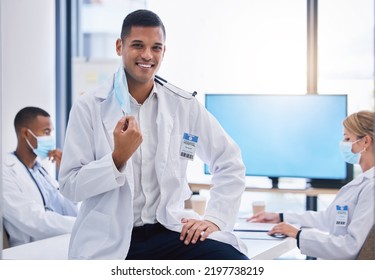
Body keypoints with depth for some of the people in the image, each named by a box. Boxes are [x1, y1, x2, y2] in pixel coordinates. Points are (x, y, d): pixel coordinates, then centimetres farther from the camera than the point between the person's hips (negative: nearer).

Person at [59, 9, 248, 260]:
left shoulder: (184, 105, 5)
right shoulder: (89, 108, -1)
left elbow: (230, 163, 12)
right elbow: (69, 186, -4)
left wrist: (215, 219, 0)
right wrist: (118, 157, -19)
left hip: (168, 230, 2)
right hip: (109, 242, -2)